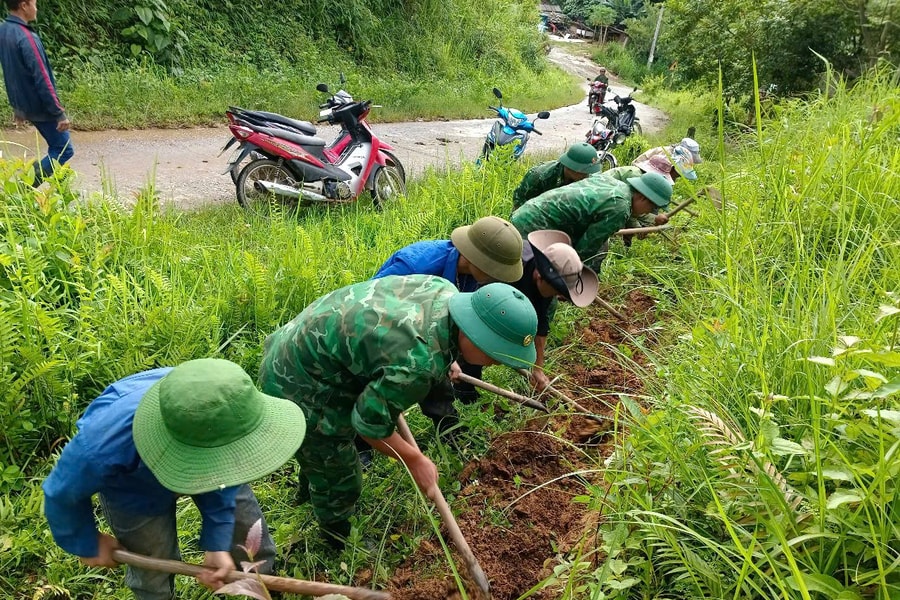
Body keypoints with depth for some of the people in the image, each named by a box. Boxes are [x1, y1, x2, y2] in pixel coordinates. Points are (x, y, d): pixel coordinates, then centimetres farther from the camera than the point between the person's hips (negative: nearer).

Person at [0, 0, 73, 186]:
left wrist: (16, 106, 21)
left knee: (57, 147, 18)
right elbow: (42, 79, -25)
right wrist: (59, 113, -22)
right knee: (64, 150, -2)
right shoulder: (26, 37, -23)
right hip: (40, 106, -9)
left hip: (25, 105, 9)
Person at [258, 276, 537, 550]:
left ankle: (310, 490, 66)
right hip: (301, 388, -9)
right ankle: (340, 546, 41)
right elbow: (370, 424, -23)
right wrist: (415, 460, -8)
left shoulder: (445, 289, -12)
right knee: (339, 481, 13)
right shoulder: (418, 365, -38)